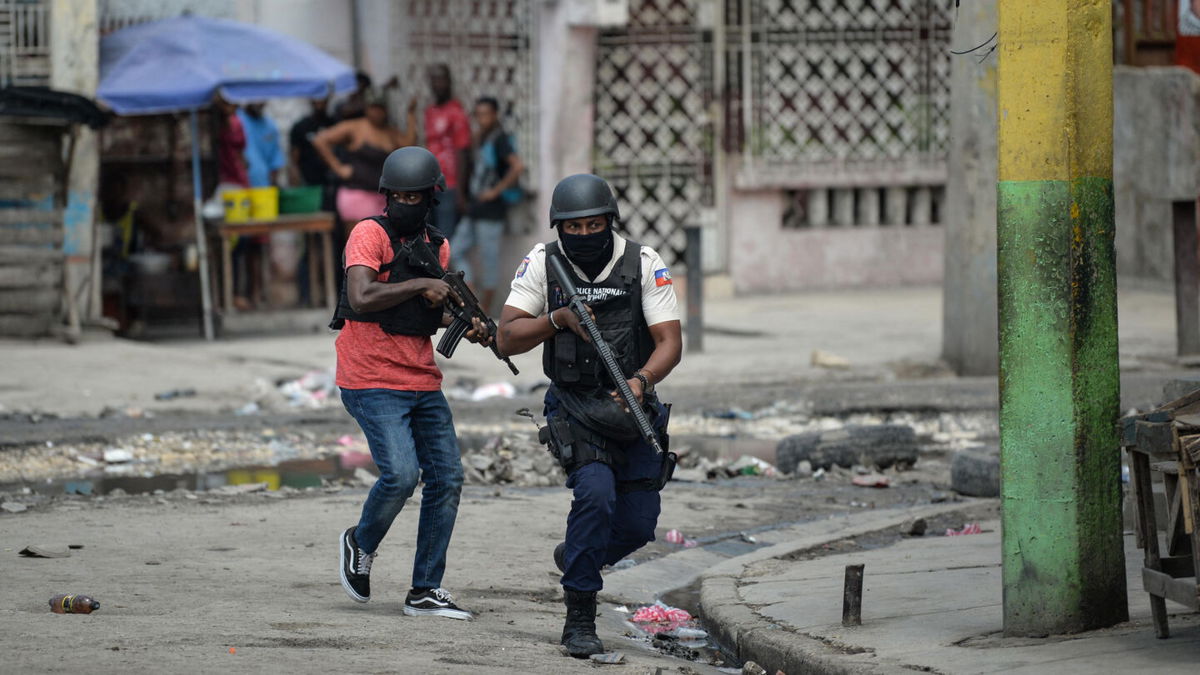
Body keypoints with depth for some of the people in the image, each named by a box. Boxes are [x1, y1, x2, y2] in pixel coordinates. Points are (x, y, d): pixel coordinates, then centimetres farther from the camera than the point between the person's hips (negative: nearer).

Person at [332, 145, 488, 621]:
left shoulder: (437, 246, 12)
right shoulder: (371, 234, -9)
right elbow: (362, 299, -24)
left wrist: (466, 328, 3)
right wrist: (421, 285, -22)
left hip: (423, 384, 7)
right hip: (373, 382, -7)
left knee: (447, 479, 2)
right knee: (401, 474, -20)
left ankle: (426, 591, 10)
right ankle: (361, 544, 10)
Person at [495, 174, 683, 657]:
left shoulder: (643, 264, -7)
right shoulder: (544, 264, -6)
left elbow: (670, 341, -12)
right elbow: (507, 339, -6)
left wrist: (642, 380, -31)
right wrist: (557, 318, -21)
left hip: (631, 408, 2)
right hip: (573, 406, -2)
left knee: (638, 526, 1)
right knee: (596, 492, -25)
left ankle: (575, 557, 35)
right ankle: (579, 620, -16)